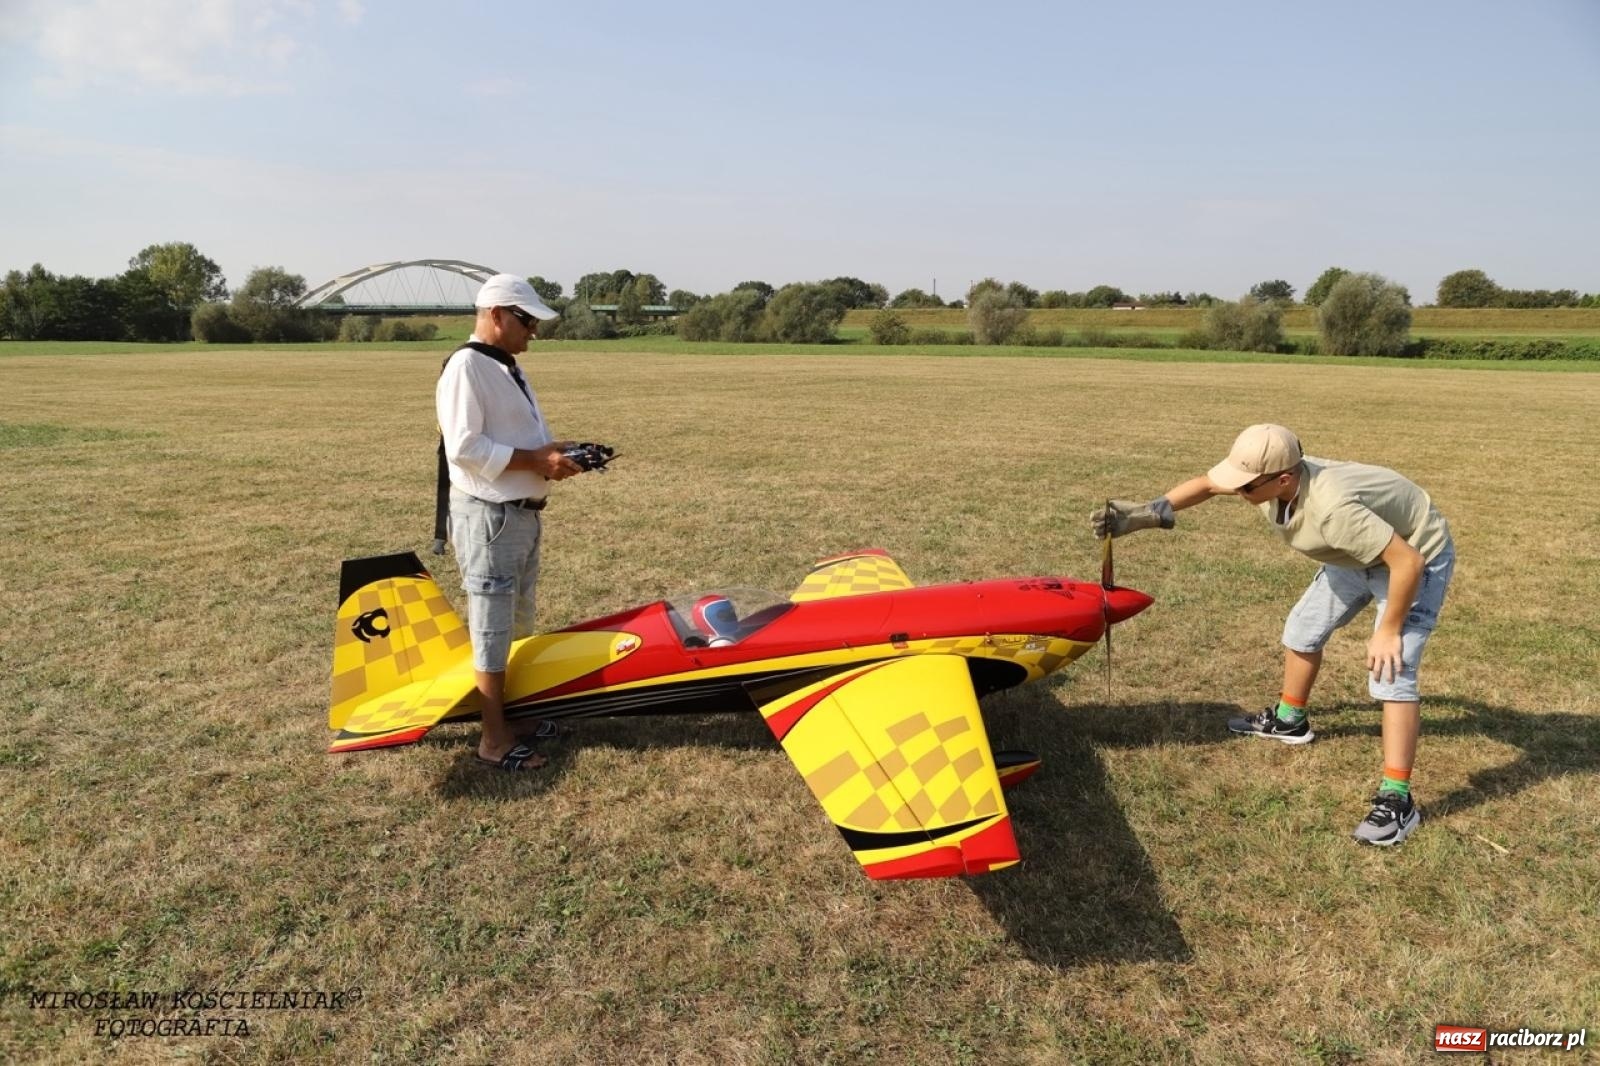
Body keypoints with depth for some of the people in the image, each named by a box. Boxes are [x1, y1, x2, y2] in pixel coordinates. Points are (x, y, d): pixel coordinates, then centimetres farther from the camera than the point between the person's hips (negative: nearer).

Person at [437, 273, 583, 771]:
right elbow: (464, 448, -24)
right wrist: (536, 460, -22)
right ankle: (494, 738, 7)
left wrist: (553, 452, 2)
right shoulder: (466, 367, -15)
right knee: (493, 628, -2)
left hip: (523, 513, 10)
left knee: (519, 623, 18)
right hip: (488, 517, -10)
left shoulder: (508, 368, 15)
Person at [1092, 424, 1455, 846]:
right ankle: (1288, 720, 41)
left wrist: (1388, 631, -28)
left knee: (1390, 672, -17)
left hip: (1417, 556, -8)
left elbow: (1407, 561, -39)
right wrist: (1148, 513, -14)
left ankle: (1396, 802, -11)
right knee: (1303, 628, 18)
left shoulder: (1332, 509, -45)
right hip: (1358, 553, 9)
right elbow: (1209, 483, -4)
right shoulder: (1268, 476, -22)